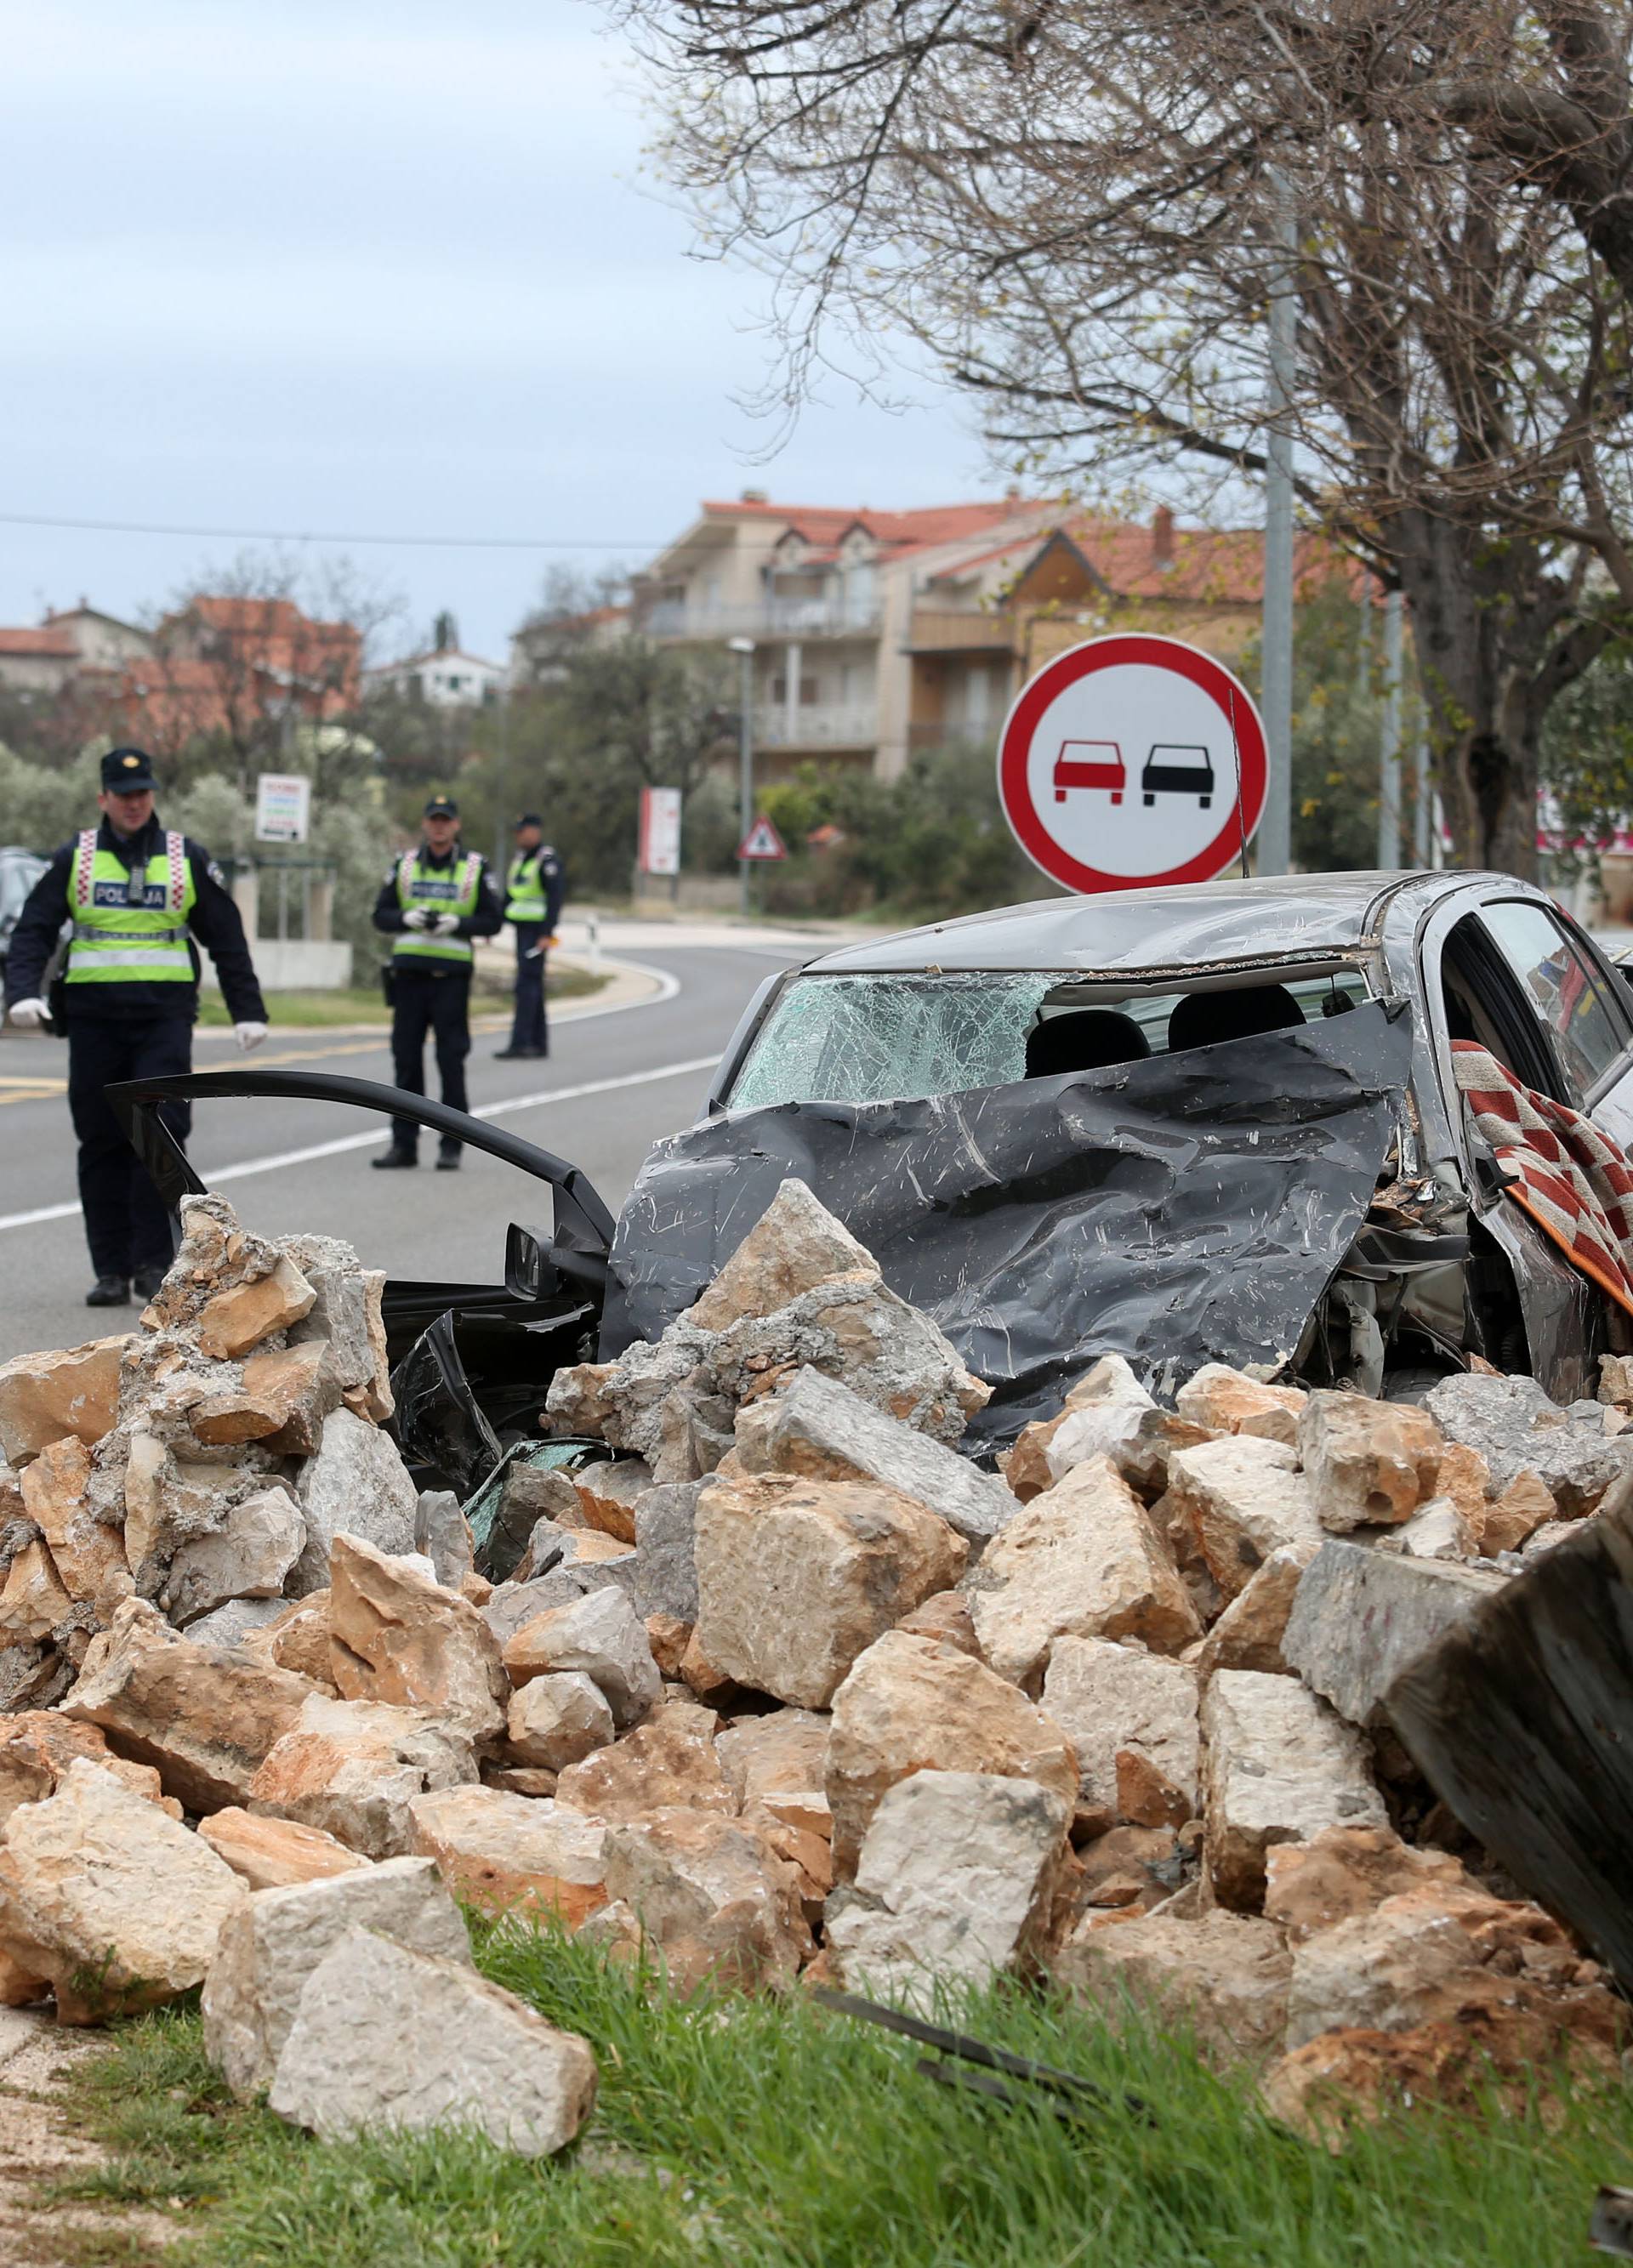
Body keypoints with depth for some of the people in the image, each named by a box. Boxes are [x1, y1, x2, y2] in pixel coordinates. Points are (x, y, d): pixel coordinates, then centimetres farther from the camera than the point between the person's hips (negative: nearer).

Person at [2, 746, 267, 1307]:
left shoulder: (188, 859, 9)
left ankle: (153, 1262, -7)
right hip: (93, 1016, 1)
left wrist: (248, 1011, 9)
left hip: (165, 1015, -1)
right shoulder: (74, 859, 9)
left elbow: (227, 939, 13)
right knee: (102, 1145, 2)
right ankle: (111, 1270, 7)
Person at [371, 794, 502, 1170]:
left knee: (451, 1061, -2)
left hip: (452, 975, -2)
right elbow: (381, 914, 10)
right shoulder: (404, 866, 11)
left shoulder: (475, 868, 5)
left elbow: (492, 920, 3)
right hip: (409, 972, 2)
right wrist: (407, 918, -10)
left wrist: (456, 923, -13)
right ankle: (404, 1143, 9)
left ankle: (451, 1145, 3)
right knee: (406, 1059, 4)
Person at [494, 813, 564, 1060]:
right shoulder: (519, 858, 15)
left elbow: (555, 898, -18)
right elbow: (509, 894, 21)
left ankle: (519, 1042, -14)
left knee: (526, 985, -12)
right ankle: (539, 1043, 15)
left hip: (537, 931, -9)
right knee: (532, 986, 11)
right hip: (522, 929, 9)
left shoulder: (547, 860, -12)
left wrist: (548, 933, -23)